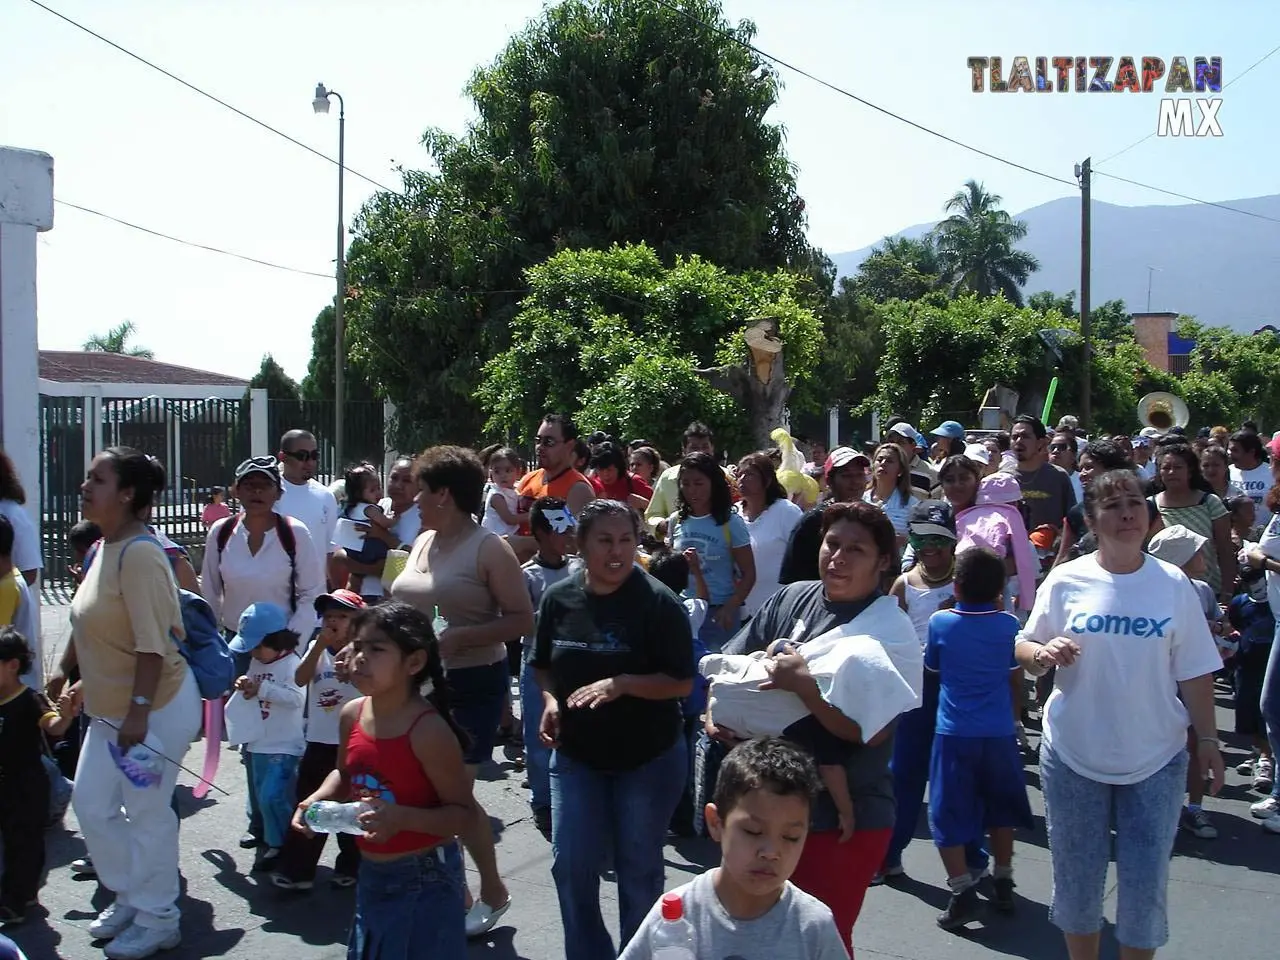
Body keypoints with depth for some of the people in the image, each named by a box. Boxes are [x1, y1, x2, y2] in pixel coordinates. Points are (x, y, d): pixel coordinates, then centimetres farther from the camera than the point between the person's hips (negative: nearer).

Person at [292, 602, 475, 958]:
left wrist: (402, 817, -34)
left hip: (425, 878, -7)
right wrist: (317, 800, -3)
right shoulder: (352, 715, -4)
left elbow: (463, 813, -20)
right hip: (372, 873, 7)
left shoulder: (429, 729, -24)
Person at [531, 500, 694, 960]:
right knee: (571, 866, 5)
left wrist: (622, 684, -30)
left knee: (638, 869, 11)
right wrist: (551, 699, -9)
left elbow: (682, 682, -17)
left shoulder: (659, 603, -16)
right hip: (576, 754, 3)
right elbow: (545, 665, 11)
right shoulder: (558, 598, -3)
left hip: (649, 758, -3)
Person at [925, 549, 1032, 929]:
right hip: (1000, 732, 3)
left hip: (955, 733, -3)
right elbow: (1015, 679, 9)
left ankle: (963, 891, -5)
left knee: (948, 814, 3)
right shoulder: (1008, 625, -1)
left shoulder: (940, 622, -8)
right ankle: (1003, 884, 26)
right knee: (1000, 809, 19)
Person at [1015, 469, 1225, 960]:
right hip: (1074, 757, 0)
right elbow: (1023, 649, 1)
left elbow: (1194, 674, 2)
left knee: (1145, 886, 5)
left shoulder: (1173, 584, -2)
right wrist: (1043, 653, -20)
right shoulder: (1066, 580, -4)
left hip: (1155, 761, 0)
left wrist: (1208, 740, 1)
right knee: (1077, 881, 11)